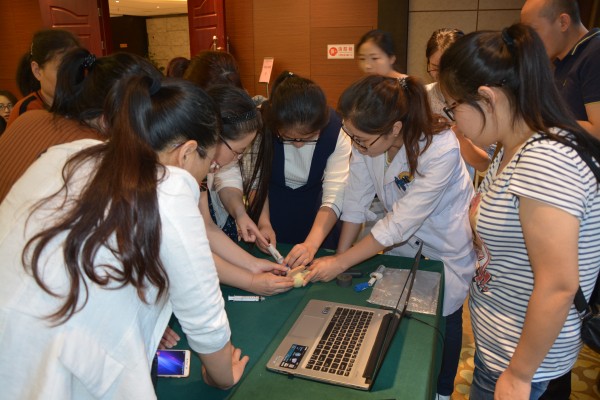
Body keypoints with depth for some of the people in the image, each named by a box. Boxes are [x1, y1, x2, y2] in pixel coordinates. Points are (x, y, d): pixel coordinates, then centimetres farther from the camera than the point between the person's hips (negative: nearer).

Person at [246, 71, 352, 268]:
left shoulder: (336, 131, -27)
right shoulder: (262, 123, -26)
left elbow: (334, 196, -29)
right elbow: (257, 177, -12)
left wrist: (311, 245, -41)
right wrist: (263, 222, -22)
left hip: (314, 208, 0)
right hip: (271, 205, 1)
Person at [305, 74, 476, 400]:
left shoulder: (440, 150, -35)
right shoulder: (366, 140, -22)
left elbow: (400, 223, -33)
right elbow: (355, 201, -14)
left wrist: (340, 263, -28)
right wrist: (340, 257, -16)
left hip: (446, 249, -4)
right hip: (400, 245, 4)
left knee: (442, 321, 15)